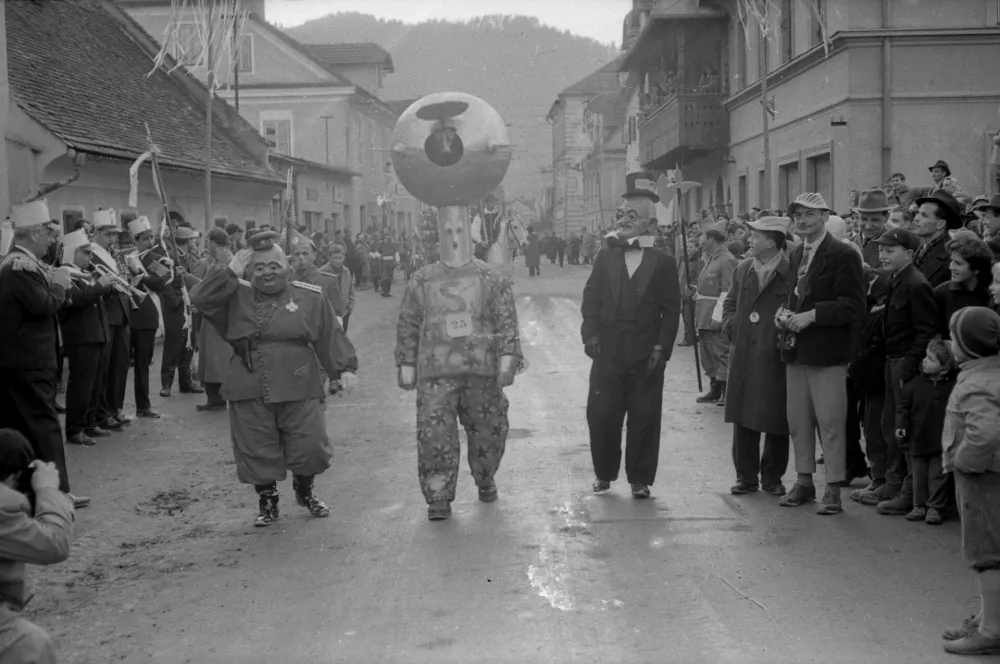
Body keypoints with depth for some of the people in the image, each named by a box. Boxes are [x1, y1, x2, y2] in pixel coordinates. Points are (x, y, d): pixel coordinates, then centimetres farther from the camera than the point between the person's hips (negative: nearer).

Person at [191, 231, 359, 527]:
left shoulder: (310, 298, 6)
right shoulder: (237, 297, 6)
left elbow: (330, 336, 7)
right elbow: (201, 298, -7)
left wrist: (345, 368, 2)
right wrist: (230, 272, -10)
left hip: (299, 391, 0)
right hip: (250, 394, 0)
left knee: (310, 447, 3)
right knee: (258, 453, 5)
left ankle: (305, 492, 31)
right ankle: (267, 502, 26)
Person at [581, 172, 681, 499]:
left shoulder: (663, 262, 4)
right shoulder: (606, 257, 10)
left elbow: (671, 309, 1)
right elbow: (591, 298, 7)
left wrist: (662, 347, -8)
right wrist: (591, 334, -5)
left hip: (646, 354, -2)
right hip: (608, 351, 2)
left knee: (644, 418, 1)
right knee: (601, 414, 3)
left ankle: (640, 479, 12)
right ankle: (604, 473, 19)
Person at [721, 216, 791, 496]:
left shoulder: (791, 273, -9)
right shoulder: (743, 270, 11)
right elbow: (730, 302, 22)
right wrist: (731, 327, 8)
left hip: (775, 358, -5)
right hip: (743, 355, 5)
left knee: (775, 421, 3)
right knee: (742, 418, 7)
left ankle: (772, 478, 16)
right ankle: (746, 476, 17)